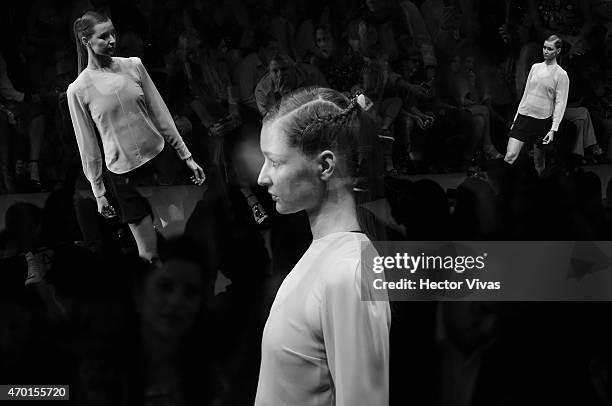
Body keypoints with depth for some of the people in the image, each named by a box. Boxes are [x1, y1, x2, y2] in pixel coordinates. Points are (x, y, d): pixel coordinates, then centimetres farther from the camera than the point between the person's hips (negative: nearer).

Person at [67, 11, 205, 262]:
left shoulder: (133, 66, 2)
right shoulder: (78, 90, -5)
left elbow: (160, 113, 7)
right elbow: (88, 146, 1)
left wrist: (186, 156, 7)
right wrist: (98, 192, 4)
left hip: (160, 158, 3)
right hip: (123, 174, -3)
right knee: (150, 255, -2)